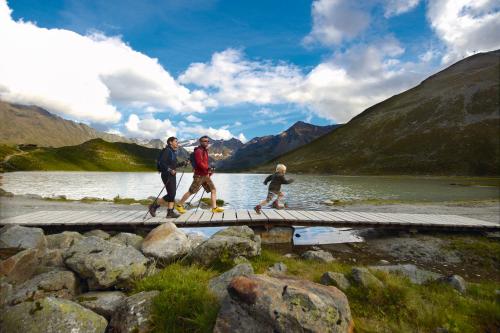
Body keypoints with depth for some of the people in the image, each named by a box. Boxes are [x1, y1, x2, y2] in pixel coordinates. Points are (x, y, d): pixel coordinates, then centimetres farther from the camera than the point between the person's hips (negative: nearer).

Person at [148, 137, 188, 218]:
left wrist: (182, 163, 9)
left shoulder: (174, 152, 17)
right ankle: (154, 206, 6)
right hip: (167, 175, -9)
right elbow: (161, 162, -19)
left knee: (172, 194, 6)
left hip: (172, 175, 9)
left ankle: (170, 212, 11)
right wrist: (170, 170, -24)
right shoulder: (167, 151, -10)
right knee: (171, 194, -9)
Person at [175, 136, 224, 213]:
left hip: (205, 175, 9)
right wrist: (208, 168, -25)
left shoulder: (205, 151, 17)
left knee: (213, 190, 2)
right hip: (199, 175, -9)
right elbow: (200, 163, -22)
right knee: (191, 191, -2)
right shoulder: (198, 151, -11)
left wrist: (209, 171, 9)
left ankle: (214, 208, 3)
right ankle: (179, 205, 14)